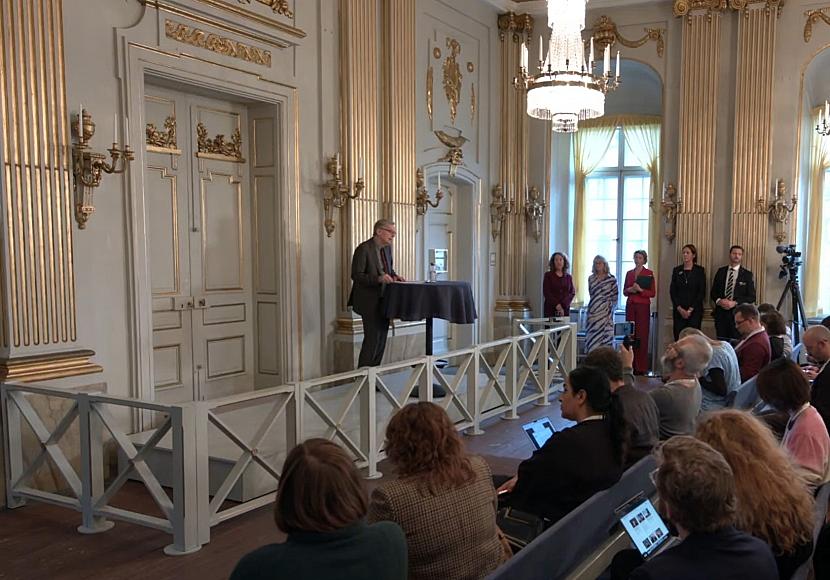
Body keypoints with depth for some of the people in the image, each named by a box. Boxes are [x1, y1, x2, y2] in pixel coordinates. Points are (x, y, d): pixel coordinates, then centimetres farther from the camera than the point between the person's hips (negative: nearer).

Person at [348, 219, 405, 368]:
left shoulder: (387, 248, 9)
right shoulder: (363, 249, -15)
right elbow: (356, 276, -18)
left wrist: (394, 276, 0)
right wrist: (379, 278, -29)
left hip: (383, 300, 8)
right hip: (369, 301, -8)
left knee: (382, 338, 10)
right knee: (372, 339, -10)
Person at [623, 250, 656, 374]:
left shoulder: (649, 273, 0)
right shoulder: (629, 273, 13)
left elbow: (652, 293, -2)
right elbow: (624, 291, 15)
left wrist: (640, 290, -16)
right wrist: (630, 289, -6)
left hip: (643, 307, -4)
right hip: (630, 306, 4)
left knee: (642, 336, -6)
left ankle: (641, 367, -3)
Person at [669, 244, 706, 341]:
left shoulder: (700, 270, 2)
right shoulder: (676, 270, 9)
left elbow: (702, 292, -3)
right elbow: (672, 291, 5)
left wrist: (691, 309, -9)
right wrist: (679, 308, -6)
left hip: (694, 310, -2)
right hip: (679, 311, 2)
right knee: (678, 338, -2)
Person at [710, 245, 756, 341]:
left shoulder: (747, 274, 3)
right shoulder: (721, 271, 11)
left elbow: (751, 297, -1)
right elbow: (713, 292, 13)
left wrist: (735, 303, -14)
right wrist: (719, 300, -8)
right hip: (720, 313, 2)